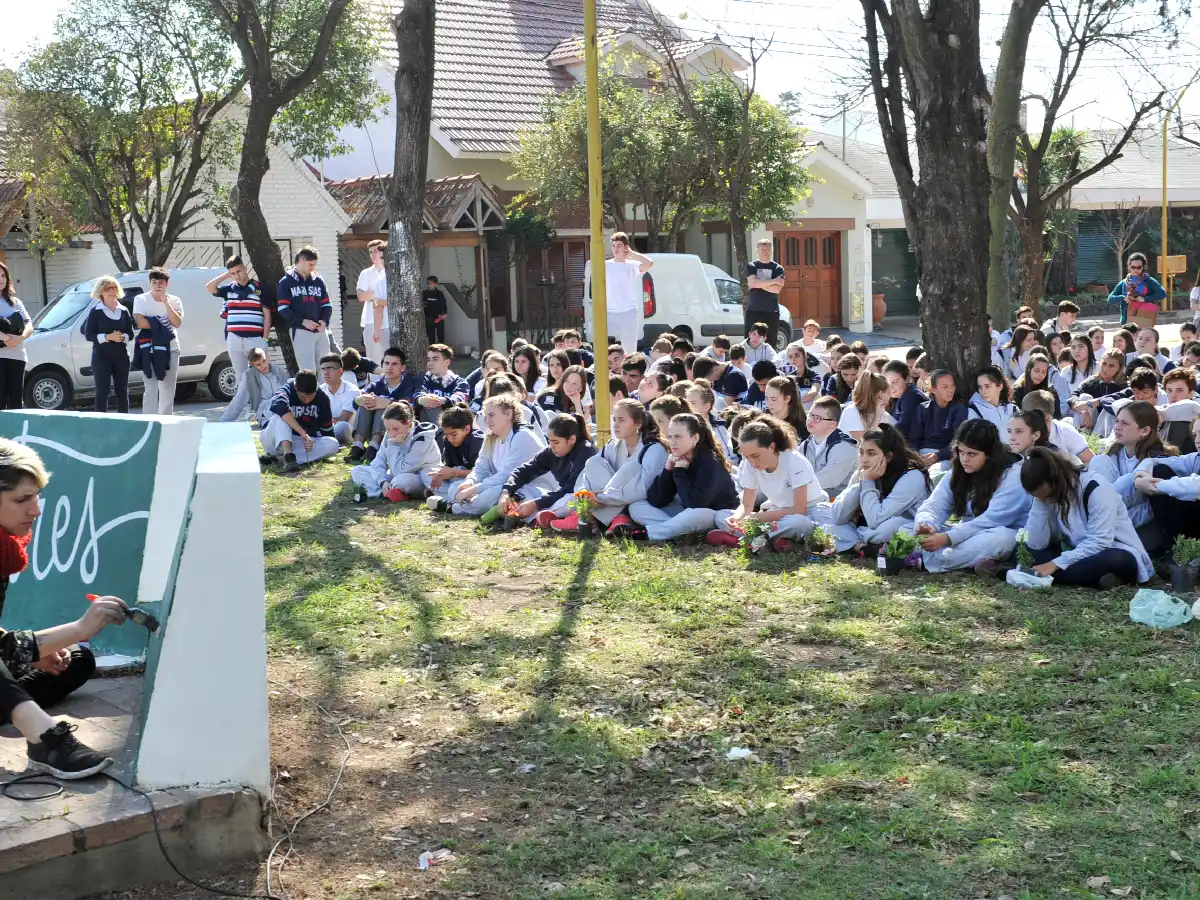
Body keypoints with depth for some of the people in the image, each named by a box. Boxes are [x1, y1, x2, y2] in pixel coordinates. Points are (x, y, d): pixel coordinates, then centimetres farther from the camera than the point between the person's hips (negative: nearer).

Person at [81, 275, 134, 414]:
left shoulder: (124, 311, 10)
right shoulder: (95, 311, -2)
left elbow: (130, 334, 11)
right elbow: (88, 334, -7)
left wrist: (123, 337, -12)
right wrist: (107, 337, -20)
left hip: (121, 356, 4)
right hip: (101, 357, -4)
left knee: (122, 392, 8)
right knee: (102, 392, -5)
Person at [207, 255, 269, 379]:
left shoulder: (259, 288, -1)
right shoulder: (229, 288, 11)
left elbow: (267, 315, -1)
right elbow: (209, 288, 0)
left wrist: (265, 338, -6)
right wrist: (226, 275, 1)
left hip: (255, 339, -4)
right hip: (235, 339, 4)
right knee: (241, 376, 9)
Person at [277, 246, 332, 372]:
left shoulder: (318, 280, 13)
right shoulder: (286, 282, 2)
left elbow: (327, 304, 13)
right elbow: (283, 309, -5)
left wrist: (324, 321, -7)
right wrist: (302, 321, -16)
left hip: (321, 330, 4)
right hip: (300, 331, -4)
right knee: (308, 369, -9)